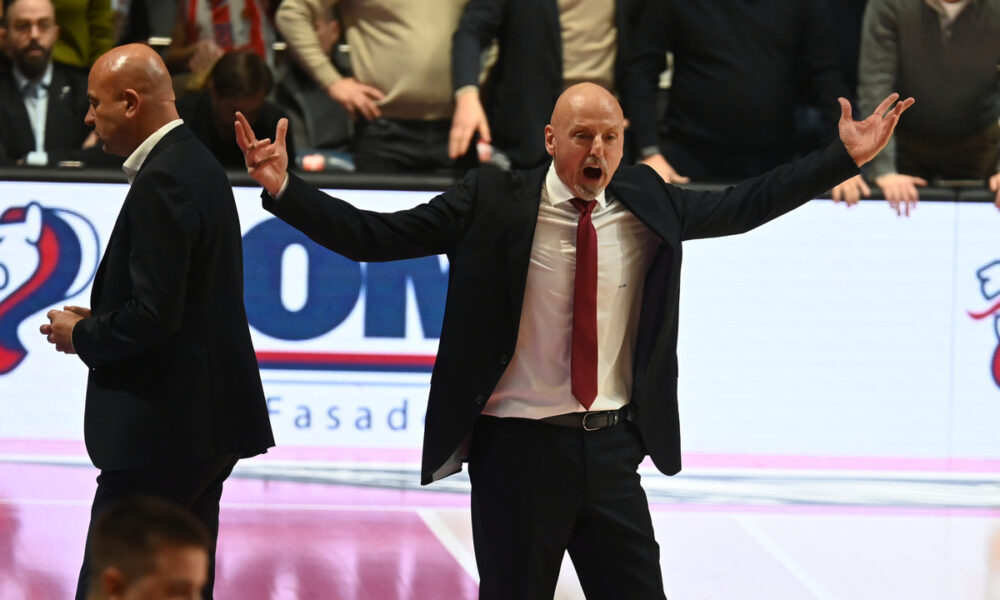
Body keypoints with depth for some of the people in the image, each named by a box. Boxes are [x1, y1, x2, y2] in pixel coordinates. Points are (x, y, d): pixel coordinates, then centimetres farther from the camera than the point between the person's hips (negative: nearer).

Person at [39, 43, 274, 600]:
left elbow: (154, 315, -23)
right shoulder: (198, 165, 14)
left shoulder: (162, 182, -18)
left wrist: (83, 336, -6)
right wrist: (97, 320, 12)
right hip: (203, 421, 10)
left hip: (163, 429, -10)